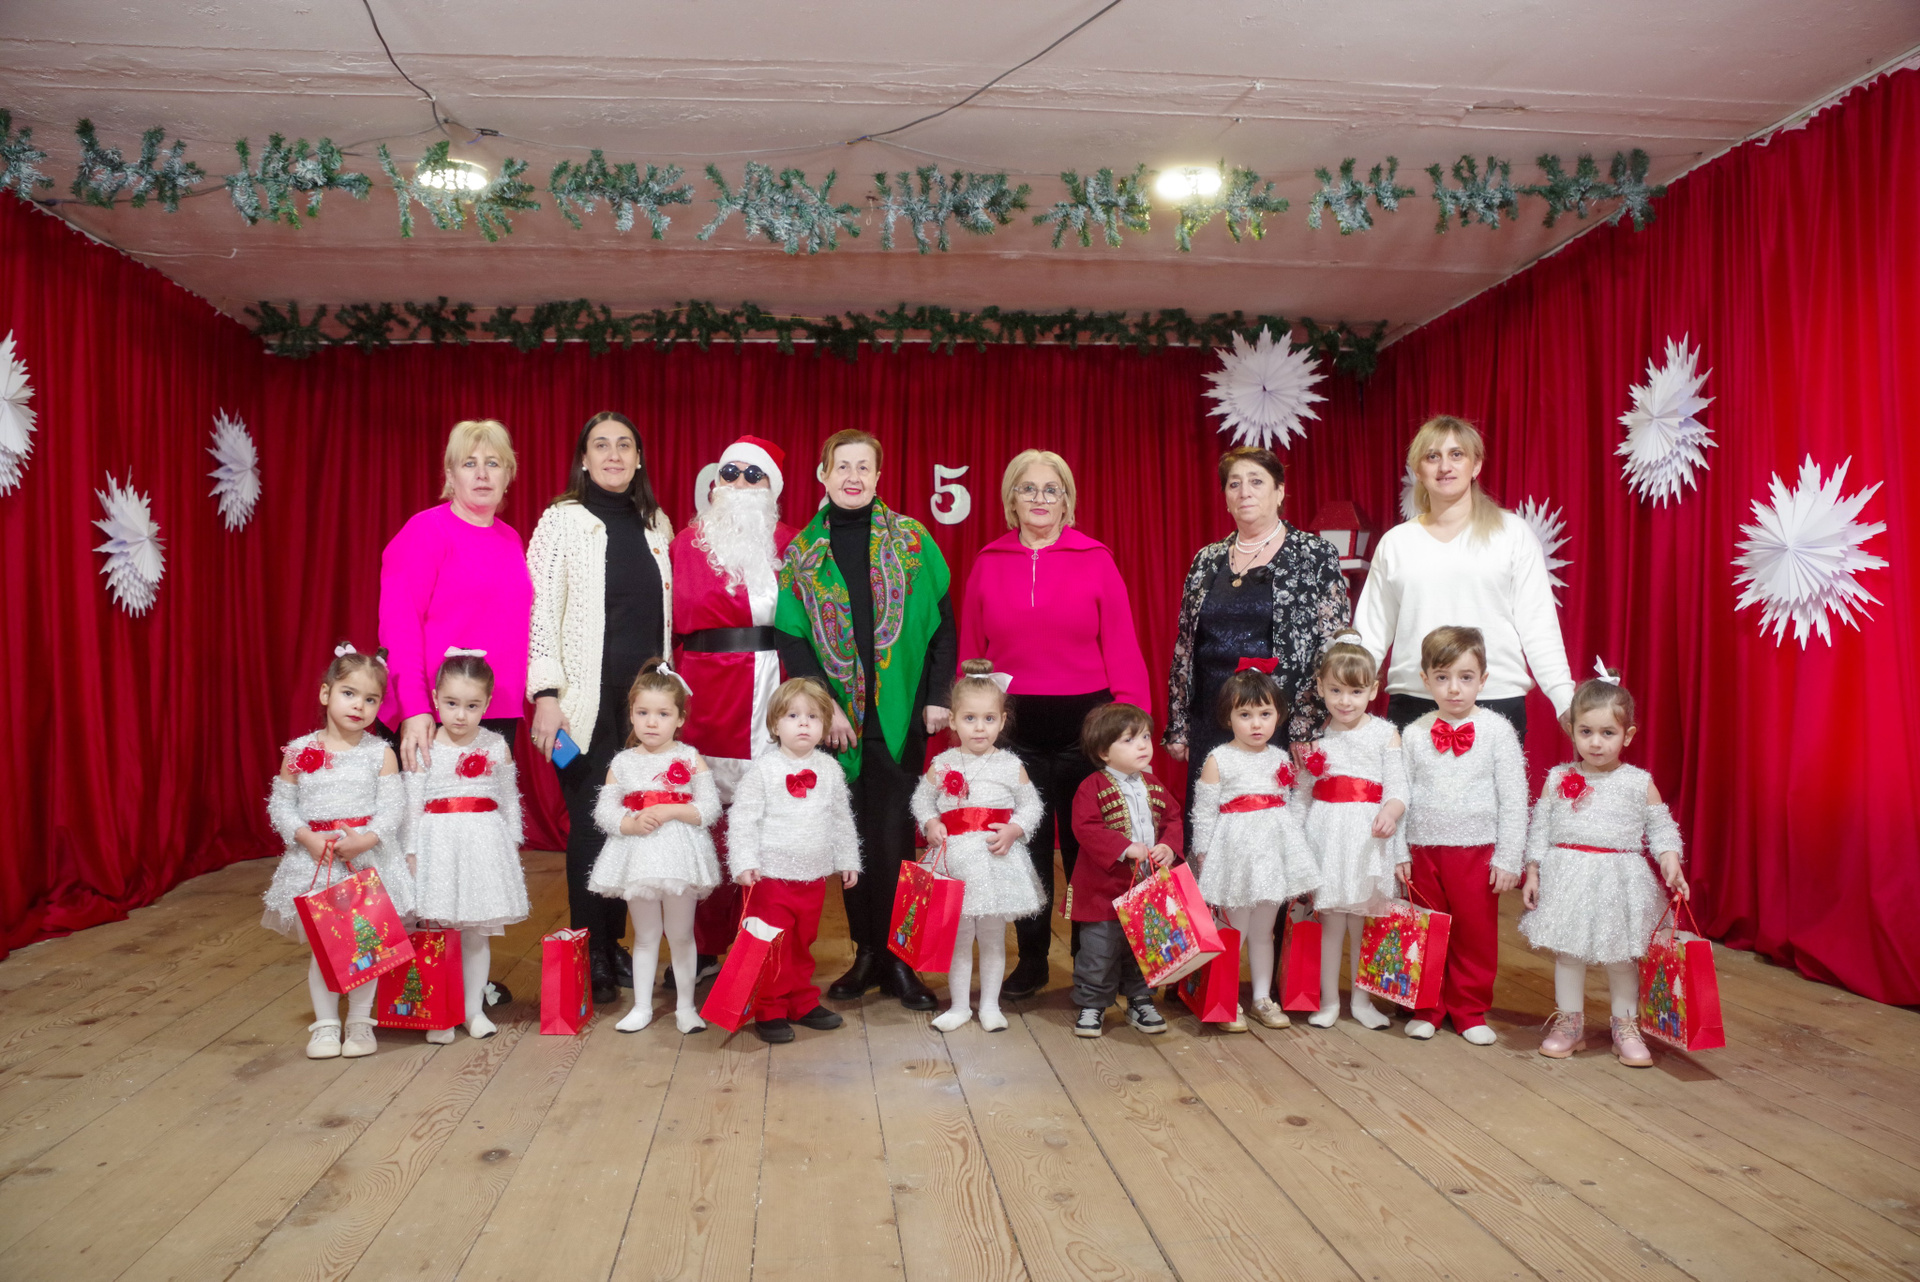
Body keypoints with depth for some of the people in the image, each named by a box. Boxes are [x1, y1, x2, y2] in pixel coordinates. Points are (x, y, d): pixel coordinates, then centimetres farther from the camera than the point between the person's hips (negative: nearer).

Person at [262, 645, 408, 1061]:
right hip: (314, 859, 1)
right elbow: (280, 805, 3)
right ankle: (325, 1024, 18)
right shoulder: (299, 752, 0)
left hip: (368, 857, 0)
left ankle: (360, 1022, 18)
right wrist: (306, 837, -12)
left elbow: (393, 807, -5)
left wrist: (368, 838, -21)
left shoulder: (381, 753, -2)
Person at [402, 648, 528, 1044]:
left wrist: (511, 848, 9)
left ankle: (474, 1009, 21)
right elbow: (412, 804, 0)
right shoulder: (423, 748, -3)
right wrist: (412, 853, -2)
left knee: (477, 934, 10)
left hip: (484, 844, 1)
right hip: (438, 845, -1)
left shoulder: (496, 747, 2)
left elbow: (509, 802, 8)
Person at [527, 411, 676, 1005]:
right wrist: (546, 693, -13)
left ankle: (615, 944, 20)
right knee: (590, 820, 0)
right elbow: (541, 611, -6)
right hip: (587, 698, -4)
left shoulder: (656, 525, 13)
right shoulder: (562, 520, 0)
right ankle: (590, 955, 12)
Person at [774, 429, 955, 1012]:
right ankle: (866, 953, 18)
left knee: (893, 835, -2)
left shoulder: (911, 539, 4)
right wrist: (822, 705, -8)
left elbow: (942, 621, 4)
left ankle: (896, 958, 8)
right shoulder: (802, 550, 6)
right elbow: (791, 636, 2)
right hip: (838, 717, 2)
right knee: (852, 836, 7)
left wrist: (937, 695, -3)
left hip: (899, 713, -1)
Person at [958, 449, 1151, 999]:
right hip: (1012, 727, 2)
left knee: (1086, 846, 8)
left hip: (1084, 724, -1)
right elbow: (970, 653, 6)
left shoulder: (1095, 561, -1)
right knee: (1025, 845, 12)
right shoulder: (988, 565, 5)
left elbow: (1122, 649, -3)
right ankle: (1031, 959, 27)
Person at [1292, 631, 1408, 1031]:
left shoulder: (1385, 734, 0)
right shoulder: (1313, 736, 6)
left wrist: (1390, 813, -25)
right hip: (1326, 835, 1)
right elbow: (1302, 795, 9)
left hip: (1369, 837, -1)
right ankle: (1329, 1000, 18)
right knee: (1330, 920, 5)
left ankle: (1361, 999, 23)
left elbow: (1398, 788, -4)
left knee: (1363, 921, 7)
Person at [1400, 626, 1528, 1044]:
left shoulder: (1497, 730, -4)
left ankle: (1470, 1010, 23)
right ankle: (1427, 1008, 24)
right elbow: (1401, 795, 6)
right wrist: (1398, 854, 3)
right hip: (1423, 850, 2)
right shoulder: (1415, 734, 2)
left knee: (1475, 934, 7)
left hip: (1477, 850, -1)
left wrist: (1508, 859, -6)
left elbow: (1513, 799, -3)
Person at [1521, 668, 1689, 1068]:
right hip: (1567, 878, 1)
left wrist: (1670, 861, -12)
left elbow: (1660, 828, 4)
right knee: (1567, 952, 8)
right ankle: (1569, 1021, 23)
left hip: (1620, 882, -1)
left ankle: (1626, 1025, 24)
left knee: (1622, 957, 7)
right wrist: (1532, 873, 3)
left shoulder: (1639, 783, -1)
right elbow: (1540, 828, 6)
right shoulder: (1558, 779, 2)